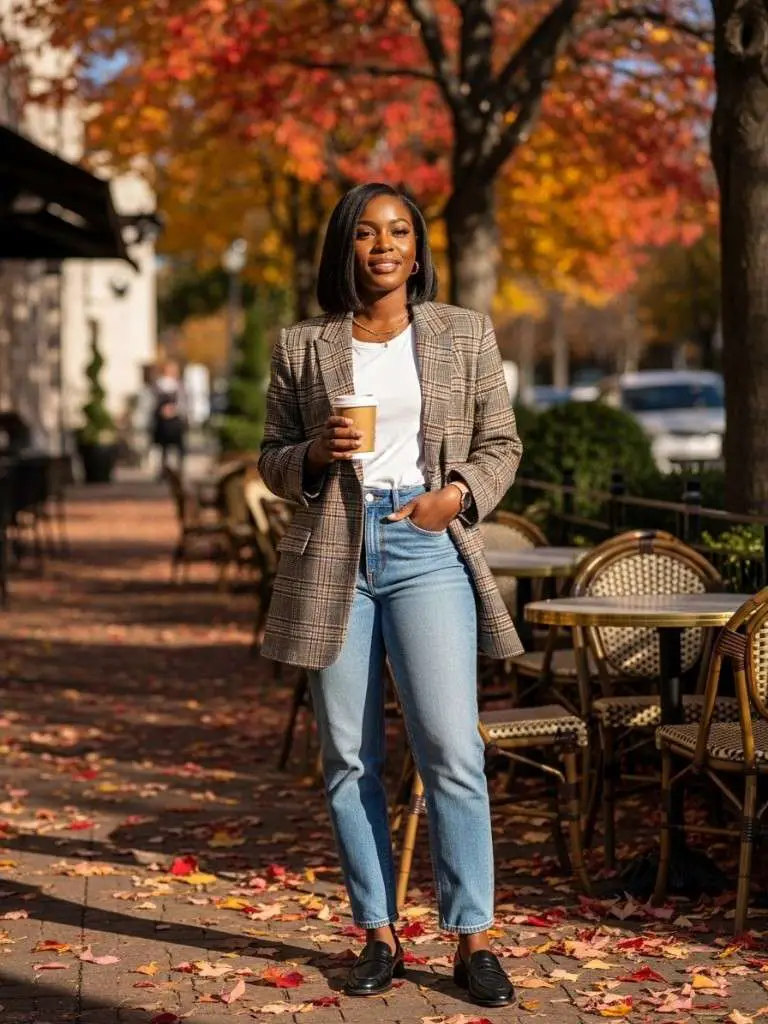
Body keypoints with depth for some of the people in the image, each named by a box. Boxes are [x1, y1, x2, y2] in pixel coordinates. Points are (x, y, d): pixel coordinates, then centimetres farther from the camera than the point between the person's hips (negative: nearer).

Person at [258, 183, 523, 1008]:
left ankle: (472, 940, -1)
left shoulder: (465, 335, 8)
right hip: (331, 555, 2)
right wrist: (315, 455, -8)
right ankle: (378, 935, 14)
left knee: (450, 747, -9)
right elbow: (272, 460, 13)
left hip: (428, 547, -1)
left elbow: (501, 445, 11)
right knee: (349, 757, 3)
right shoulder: (301, 347, 9)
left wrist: (460, 492, -8)